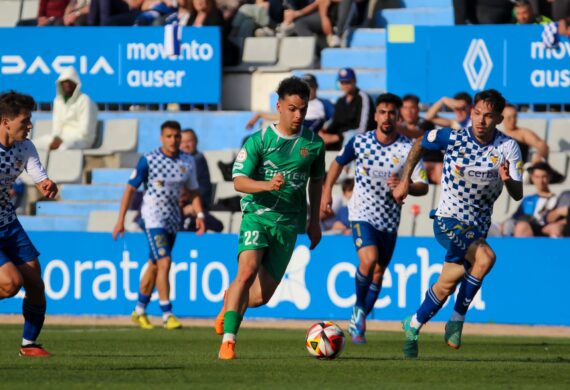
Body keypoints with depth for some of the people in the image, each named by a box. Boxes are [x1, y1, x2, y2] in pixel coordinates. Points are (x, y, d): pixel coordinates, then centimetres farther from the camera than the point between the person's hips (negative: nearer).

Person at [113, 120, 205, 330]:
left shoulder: (188, 162, 3)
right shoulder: (148, 160, -10)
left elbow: (193, 191, 13)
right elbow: (130, 189, -6)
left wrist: (200, 214, -2)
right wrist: (120, 220, -8)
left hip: (173, 218, 5)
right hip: (153, 216, -5)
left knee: (154, 265, 13)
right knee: (164, 261, -17)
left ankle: (140, 311, 26)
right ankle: (167, 314, -15)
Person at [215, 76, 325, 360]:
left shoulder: (313, 144, 6)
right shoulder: (258, 140, -4)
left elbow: (316, 180, 22)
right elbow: (239, 181, -9)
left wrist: (314, 221, 23)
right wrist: (267, 185, -27)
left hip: (288, 222, 3)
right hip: (257, 215, -3)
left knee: (261, 296, 1)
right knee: (247, 270, -27)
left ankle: (231, 302, 36)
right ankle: (228, 340, -25)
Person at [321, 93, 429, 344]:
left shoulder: (408, 149, -7)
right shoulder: (359, 142, -5)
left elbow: (423, 186, -6)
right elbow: (338, 163, 15)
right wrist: (327, 192, 8)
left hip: (390, 219, 2)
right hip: (362, 213, -2)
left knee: (378, 271, 7)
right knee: (368, 260, -24)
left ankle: (359, 321, 26)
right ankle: (359, 307, 1)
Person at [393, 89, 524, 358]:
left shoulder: (508, 148, -9)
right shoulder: (452, 138, -11)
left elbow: (517, 195, -13)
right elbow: (420, 144, 9)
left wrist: (508, 180, -34)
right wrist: (405, 181, 8)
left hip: (478, 225, 4)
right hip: (448, 219, -3)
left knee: (448, 282, 4)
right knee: (485, 258, -28)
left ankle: (413, 327, 28)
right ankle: (457, 319, -13)